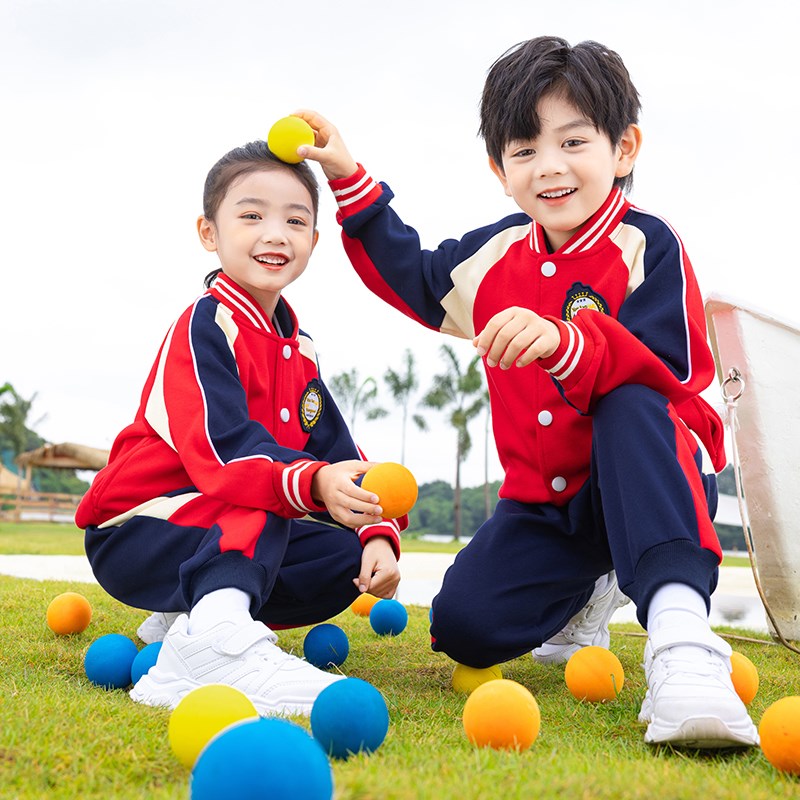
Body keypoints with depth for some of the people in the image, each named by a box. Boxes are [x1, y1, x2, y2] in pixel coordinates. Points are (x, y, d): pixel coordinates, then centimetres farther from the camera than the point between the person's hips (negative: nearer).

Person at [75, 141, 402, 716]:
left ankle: (183, 620, 2)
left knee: (350, 556, -8)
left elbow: (337, 454, 3)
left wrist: (377, 533, -15)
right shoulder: (205, 326, -16)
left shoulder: (299, 349, 9)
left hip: (223, 534, 8)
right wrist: (312, 482, -47)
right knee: (264, 503, -30)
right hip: (135, 534, -8)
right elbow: (220, 448, -31)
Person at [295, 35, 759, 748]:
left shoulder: (646, 247, -13)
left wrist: (565, 341, -46)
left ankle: (680, 629, -50)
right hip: (542, 498, 6)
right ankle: (583, 594, 20)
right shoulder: (496, 252, 5)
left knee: (632, 411, -39)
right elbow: (410, 274, 20)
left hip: (646, 481, -5)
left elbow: (668, 373, -27)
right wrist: (349, 179, 14)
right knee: (463, 628, -12)